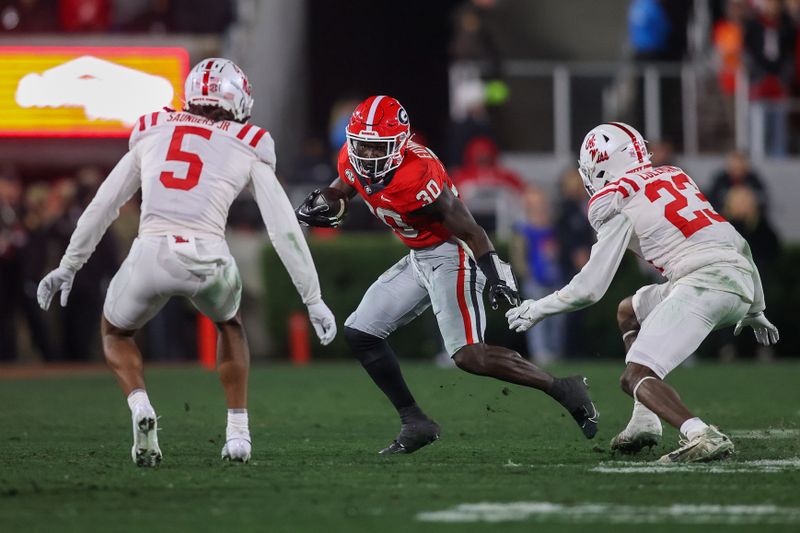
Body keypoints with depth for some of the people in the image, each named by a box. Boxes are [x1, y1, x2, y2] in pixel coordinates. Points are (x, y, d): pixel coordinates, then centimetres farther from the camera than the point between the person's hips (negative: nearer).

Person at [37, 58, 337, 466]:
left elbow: (102, 206, 25)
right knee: (229, 324, 35)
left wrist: (69, 266, 35)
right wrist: (313, 300, 18)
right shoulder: (248, 149, 14)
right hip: (208, 260, 0)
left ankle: (140, 406, 1)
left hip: (150, 256, 0)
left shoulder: (153, 133, 20)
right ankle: (238, 430, 22)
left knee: (115, 333, 30)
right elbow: (284, 230, 12)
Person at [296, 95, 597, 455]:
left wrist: (496, 276, -28)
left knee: (469, 356, -20)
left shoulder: (416, 178, -29)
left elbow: (468, 229, -23)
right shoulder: (353, 159, -5)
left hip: (452, 254, -9)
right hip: (420, 259, 9)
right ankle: (415, 423, 12)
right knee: (359, 334, 7)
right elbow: (342, 189, 18)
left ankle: (563, 391, -9)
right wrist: (325, 203, -4)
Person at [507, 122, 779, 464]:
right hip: (742, 277, 8)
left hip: (702, 283, -8)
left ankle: (701, 437, -32)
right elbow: (738, 243, 27)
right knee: (629, 312, 28)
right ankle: (645, 423, 21)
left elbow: (590, 288, 3)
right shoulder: (675, 177, 24)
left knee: (636, 375, -8)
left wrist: (536, 310, 18)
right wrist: (755, 310, 37)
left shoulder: (614, 202, 3)